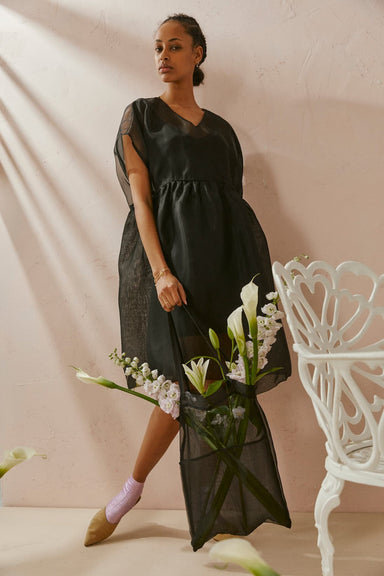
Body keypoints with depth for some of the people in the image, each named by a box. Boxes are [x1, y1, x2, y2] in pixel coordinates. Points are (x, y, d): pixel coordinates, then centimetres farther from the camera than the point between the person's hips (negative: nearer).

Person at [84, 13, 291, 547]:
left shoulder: (219, 127, 20)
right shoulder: (141, 114, 8)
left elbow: (235, 196, 17)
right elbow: (140, 195, -3)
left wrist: (260, 272, 10)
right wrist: (160, 270, -17)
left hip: (228, 251, 4)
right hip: (173, 248, -4)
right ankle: (132, 489, 12)